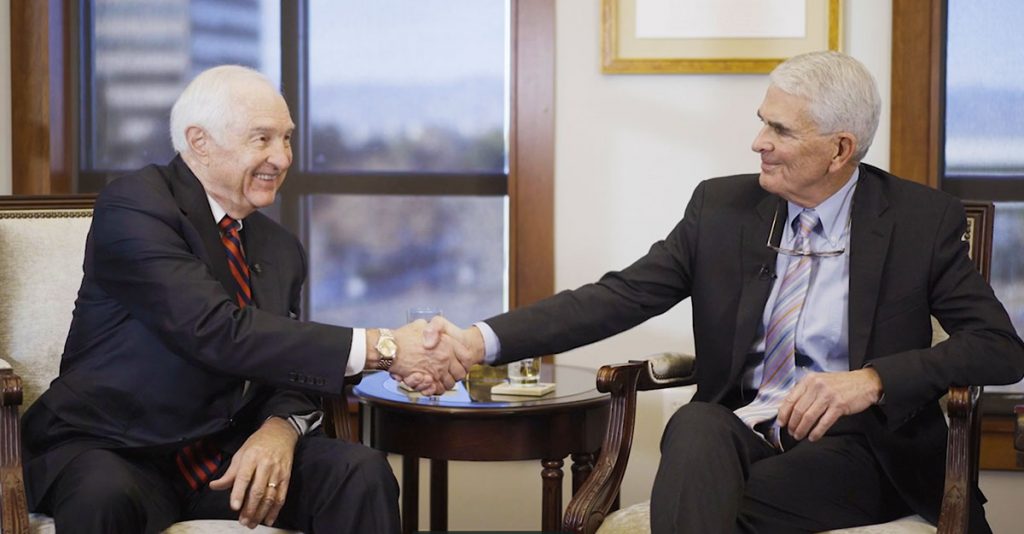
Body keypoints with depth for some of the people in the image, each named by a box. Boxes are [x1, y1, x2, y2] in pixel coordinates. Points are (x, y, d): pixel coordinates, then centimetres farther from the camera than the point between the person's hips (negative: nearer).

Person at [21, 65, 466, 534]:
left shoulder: (281, 250, 11)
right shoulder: (132, 206, -13)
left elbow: (290, 368, 8)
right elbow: (218, 333, -25)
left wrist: (281, 429, -18)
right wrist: (381, 348, -27)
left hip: (229, 459, 5)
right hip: (115, 453, -5)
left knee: (362, 472, -19)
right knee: (105, 495, -38)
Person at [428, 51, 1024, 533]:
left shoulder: (924, 220, 0)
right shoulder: (722, 206, 6)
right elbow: (621, 295, -1)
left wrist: (872, 379, -22)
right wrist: (482, 341, -15)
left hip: (860, 448, -2)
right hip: (740, 431, 3)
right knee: (696, 423, -34)